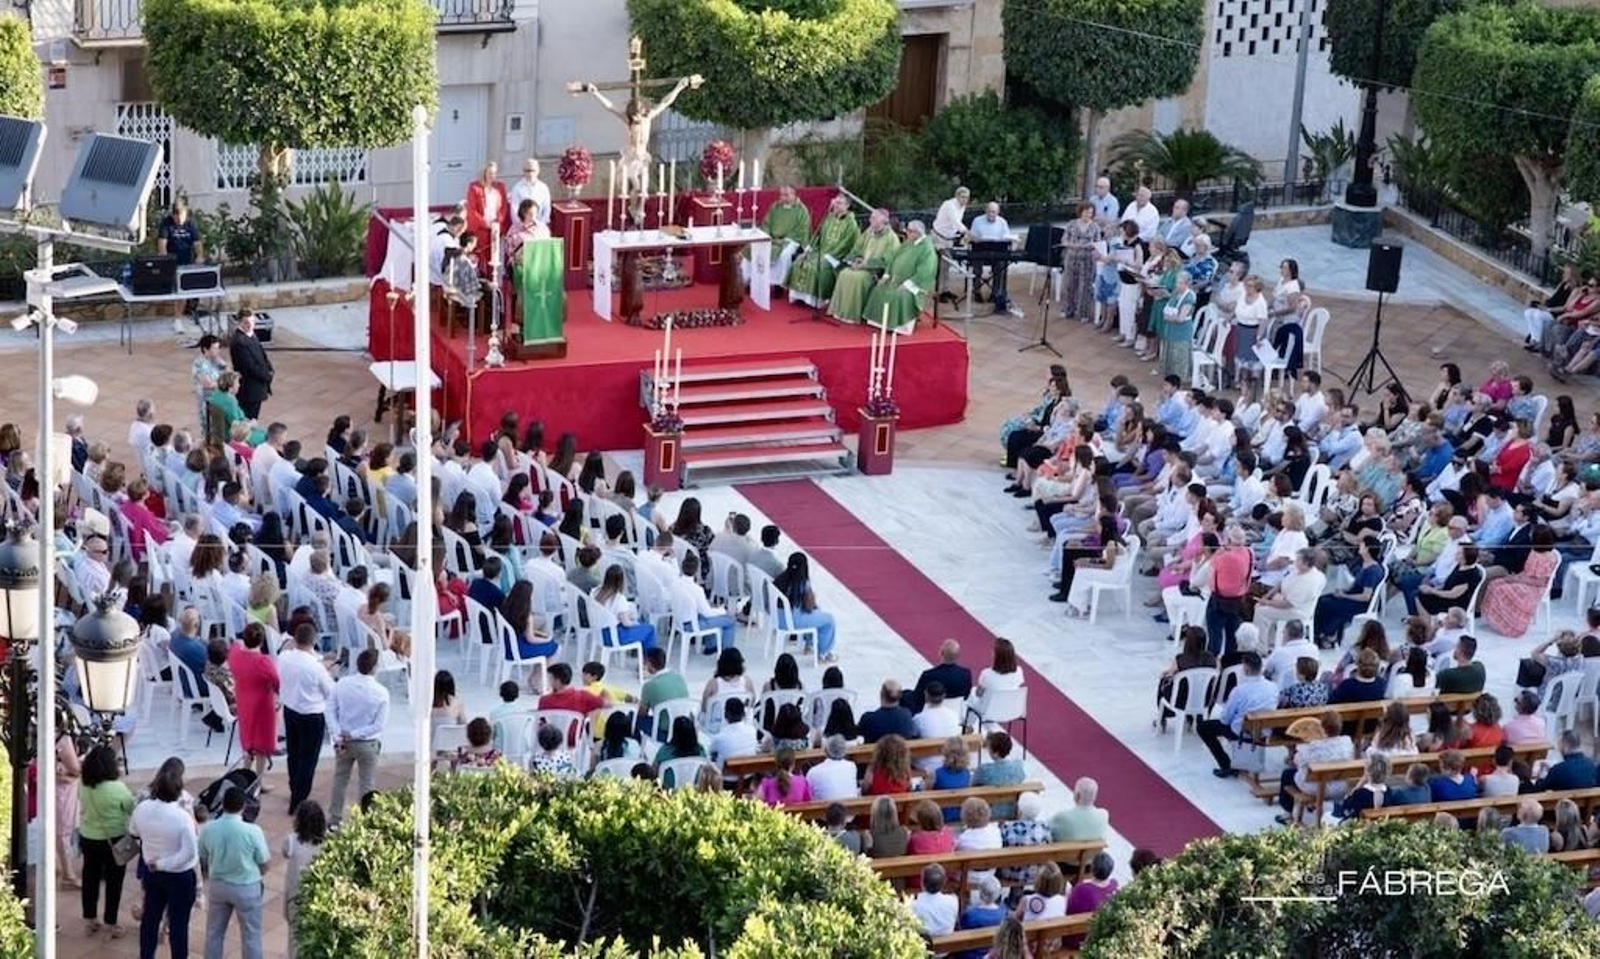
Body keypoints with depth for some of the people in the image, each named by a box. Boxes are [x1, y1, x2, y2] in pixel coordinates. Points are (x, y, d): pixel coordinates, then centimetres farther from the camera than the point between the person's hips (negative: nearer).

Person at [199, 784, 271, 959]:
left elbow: (203, 861, 2)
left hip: (218, 885, 4)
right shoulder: (252, 831, -22)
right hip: (246, 887, -4)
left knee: (214, 932, 20)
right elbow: (265, 864, -11)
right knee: (250, 935, 11)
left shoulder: (208, 829, -12)